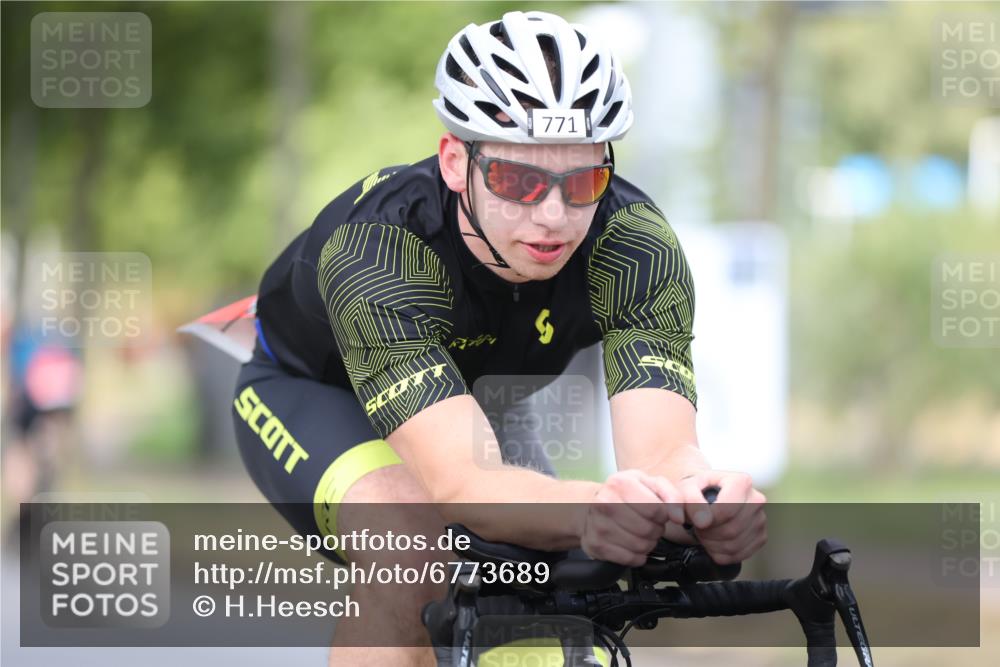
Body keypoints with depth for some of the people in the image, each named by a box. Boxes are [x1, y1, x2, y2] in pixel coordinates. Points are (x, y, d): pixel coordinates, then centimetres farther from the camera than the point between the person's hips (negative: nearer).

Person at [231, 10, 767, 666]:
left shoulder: (638, 249, -31)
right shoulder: (376, 248, -41)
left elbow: (661, 447, -43)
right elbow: (460, 485, -52)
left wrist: (707, 497, -68)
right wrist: (592, 509, -73)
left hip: (483, 400, 4)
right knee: (407, 554, -34)